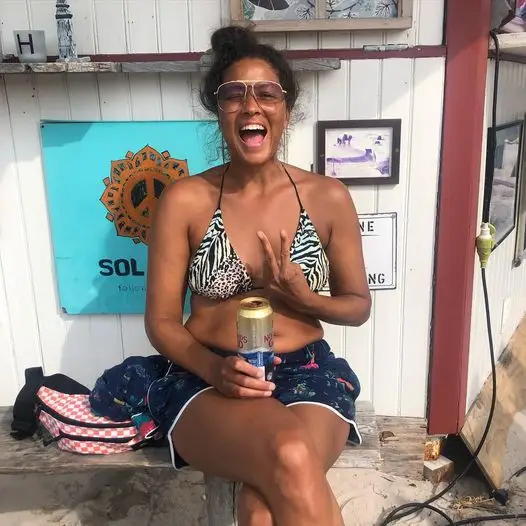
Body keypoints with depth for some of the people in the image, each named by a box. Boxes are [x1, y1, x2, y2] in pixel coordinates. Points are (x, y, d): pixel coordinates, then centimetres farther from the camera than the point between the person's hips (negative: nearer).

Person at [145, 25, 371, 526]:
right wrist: (215, 369, -19)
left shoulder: (328, 197, 0)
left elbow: (359, 305, 9)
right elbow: (161, 321, 0)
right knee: (290, 459, -32)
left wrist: (302, 297, -12)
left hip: (308, 374, 1)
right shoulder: (185, 200, -3)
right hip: (208, 382, -1)